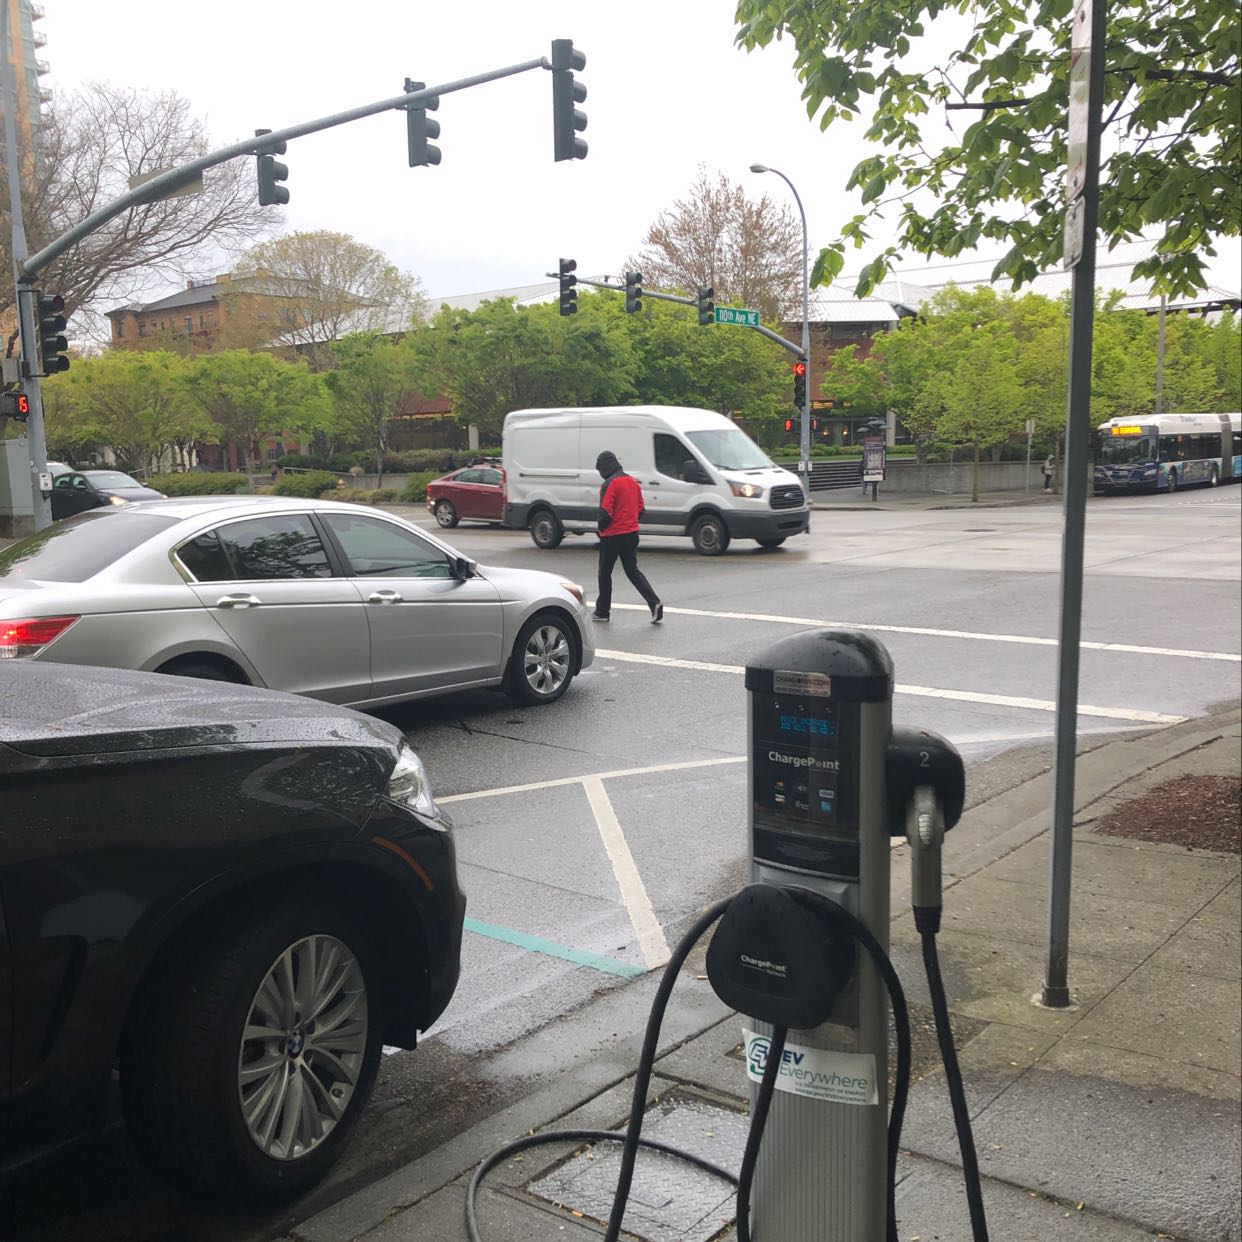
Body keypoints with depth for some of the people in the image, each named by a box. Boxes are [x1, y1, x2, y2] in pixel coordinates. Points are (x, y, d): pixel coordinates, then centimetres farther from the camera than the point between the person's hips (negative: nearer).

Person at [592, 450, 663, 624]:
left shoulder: (610, 484, -16)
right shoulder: (632, 481, 9)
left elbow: (605, 511, -20)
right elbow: (640, 506, 14)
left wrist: (601, 527, -4)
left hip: (612, 536, -7)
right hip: (632, 533, 7)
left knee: (605, 573, 8)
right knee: (633, 571, 11)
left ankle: (602, 611, 16)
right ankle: (655, 604, -5)